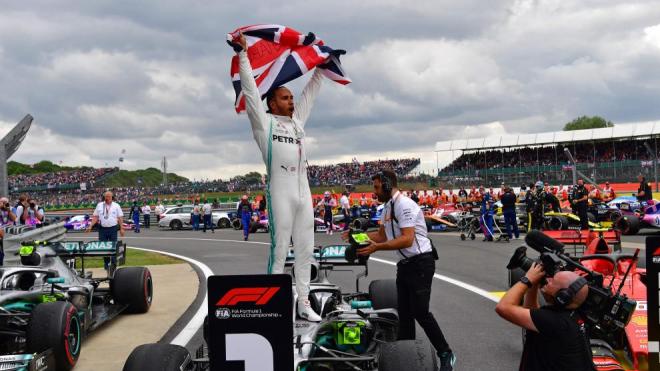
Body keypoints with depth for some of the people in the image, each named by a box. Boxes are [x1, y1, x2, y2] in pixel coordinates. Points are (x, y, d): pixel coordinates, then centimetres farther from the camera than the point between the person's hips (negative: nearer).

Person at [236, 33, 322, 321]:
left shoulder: (298, 120, 20)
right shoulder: (264, 123, 4)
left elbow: (310, 92, 30)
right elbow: (250, 90, 0)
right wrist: (243, 54, -1)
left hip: (304, 191, 6)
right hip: (280, 192, -6)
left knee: (305, 249, 6)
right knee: (279, 250, -5)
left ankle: (303, 302, 11)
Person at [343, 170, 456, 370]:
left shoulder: (404, 205, -17)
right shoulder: (388, 207, 12)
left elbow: (407, 240, -26)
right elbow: (382, 235, 20)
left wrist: (377, 247, -30)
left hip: (420, 262, -9)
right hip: (404, 264, 9)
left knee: (420, 312, -9)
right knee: (404, 312, 8)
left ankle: (446, 354, 4)